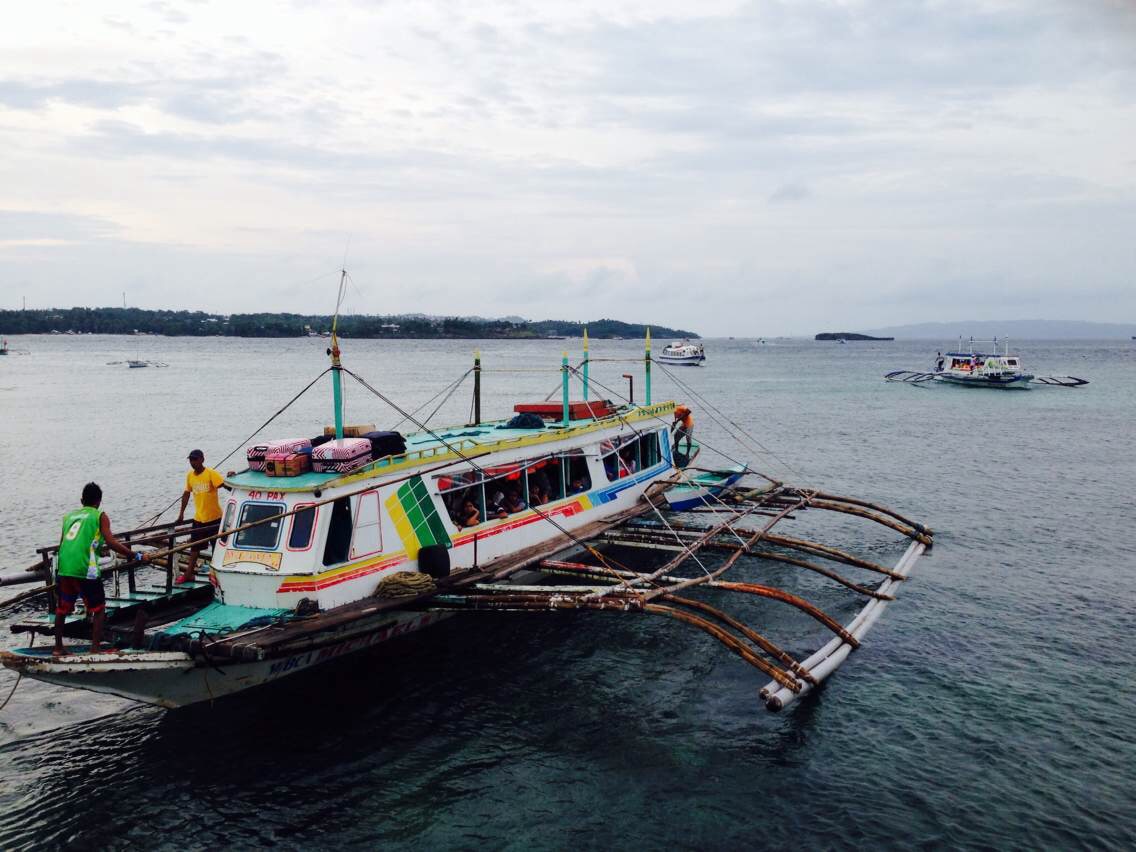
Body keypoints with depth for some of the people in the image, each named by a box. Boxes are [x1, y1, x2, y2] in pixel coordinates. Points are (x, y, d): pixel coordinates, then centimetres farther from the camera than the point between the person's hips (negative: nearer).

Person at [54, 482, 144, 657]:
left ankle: (58, 648, 28)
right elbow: (111, 542, -8)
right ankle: (95, 648, 5)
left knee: (62, 608, 21)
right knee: (99, 609, 9)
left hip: (63, 568, 5)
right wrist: (136, 556, -5)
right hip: (85, 569, -5)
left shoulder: (69, 516, 21)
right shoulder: (100, 516, 5)